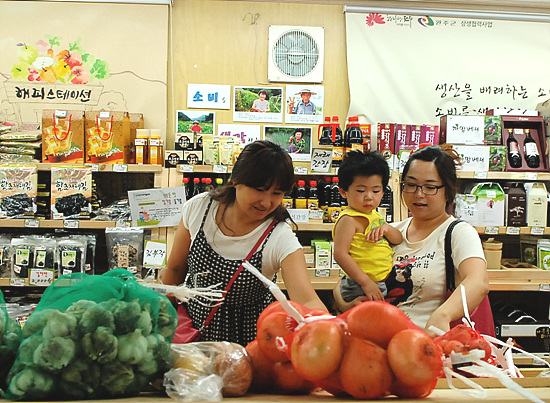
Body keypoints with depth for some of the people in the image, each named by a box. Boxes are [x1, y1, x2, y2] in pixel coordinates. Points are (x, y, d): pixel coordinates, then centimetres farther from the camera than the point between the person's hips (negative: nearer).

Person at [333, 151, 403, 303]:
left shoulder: (374, 215, 13)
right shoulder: (348, 220, -15)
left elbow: (399, 239, 17)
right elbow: (340, 254, -23)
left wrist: (386, 228, -7)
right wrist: (366, 282, -25)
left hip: (381, 285, 9)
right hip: (359, 289, -9)